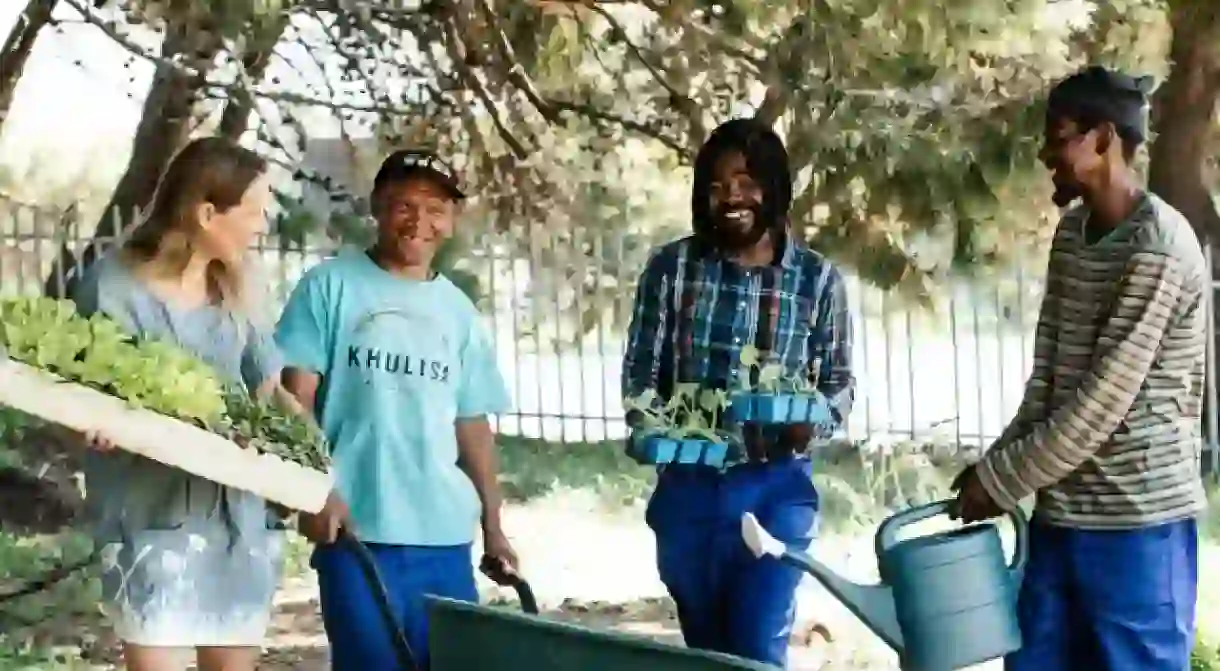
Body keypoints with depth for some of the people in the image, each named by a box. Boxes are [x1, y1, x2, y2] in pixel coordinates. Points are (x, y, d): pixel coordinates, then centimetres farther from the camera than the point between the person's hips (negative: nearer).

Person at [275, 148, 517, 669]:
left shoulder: (458, 310, 14)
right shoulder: (331, 286, 0)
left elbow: (472, 424, 16)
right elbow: (297, 396, -4)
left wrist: (493, 525, 14)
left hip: (447, 534, 4)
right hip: (356, 528, -4)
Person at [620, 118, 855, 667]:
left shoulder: (817, 278, -2)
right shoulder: (671, 266, -1)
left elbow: (840, 383, 5)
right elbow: (639, 371, 3)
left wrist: (814, 421, -17)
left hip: (776, 489, -2)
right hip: (688, 486, 2)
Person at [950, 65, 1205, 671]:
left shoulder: (1157, 250, -18)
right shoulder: (1071, 233, 11)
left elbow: (1103, 401, -19)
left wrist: (1000, 479, -13)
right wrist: (999, 464, 1)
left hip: (1137, 519, -9)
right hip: (1060, 511, 9)